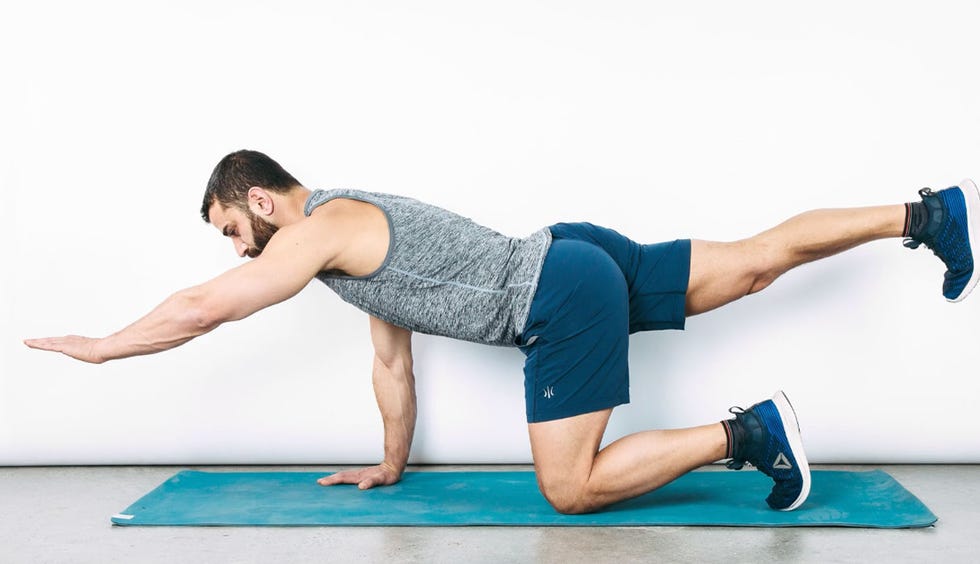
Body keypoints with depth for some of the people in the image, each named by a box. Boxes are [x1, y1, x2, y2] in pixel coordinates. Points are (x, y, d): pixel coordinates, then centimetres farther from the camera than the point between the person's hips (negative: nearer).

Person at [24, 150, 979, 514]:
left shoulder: (319, 229, -7)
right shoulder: (355, 228, 21)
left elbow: (200, 309, -7)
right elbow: (393, 362, 25)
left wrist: (100, 347, 8)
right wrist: (390, 466, 29)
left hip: (565, 298, -9)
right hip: (577, 259, 9)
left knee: (572, 490, -8)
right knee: (756, 260, 13)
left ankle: (748, 432, -8)